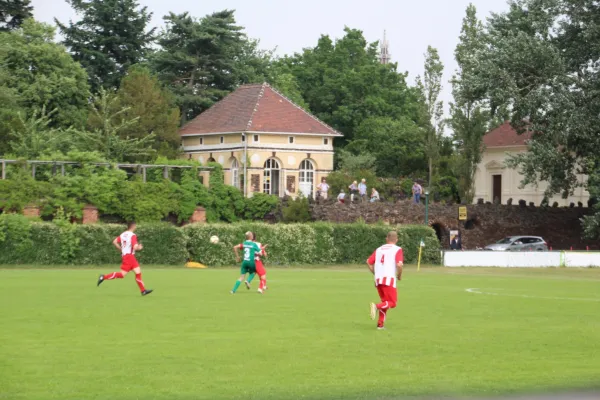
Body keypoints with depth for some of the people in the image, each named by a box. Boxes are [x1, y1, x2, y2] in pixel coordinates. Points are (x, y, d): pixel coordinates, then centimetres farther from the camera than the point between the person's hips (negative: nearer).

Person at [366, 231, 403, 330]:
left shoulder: (379, 249, 17)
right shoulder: (397, 249, 0)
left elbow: (369, 262, 12)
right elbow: (399, 264, -14)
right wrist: (399, 276, 2)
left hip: (378, 280, 6)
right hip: (389, 279, -6)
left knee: (385, 302, 18)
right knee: (392, 303, -1)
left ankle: (380, 324, 8)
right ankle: (377, 306, -27)